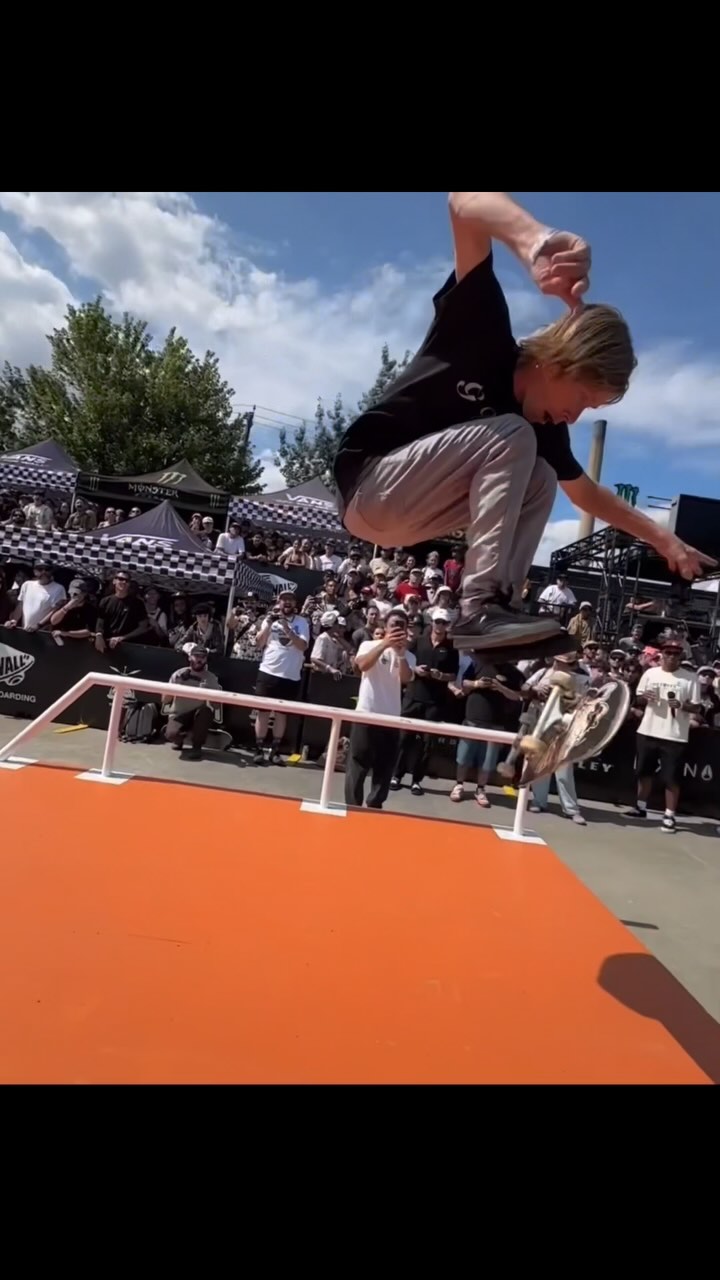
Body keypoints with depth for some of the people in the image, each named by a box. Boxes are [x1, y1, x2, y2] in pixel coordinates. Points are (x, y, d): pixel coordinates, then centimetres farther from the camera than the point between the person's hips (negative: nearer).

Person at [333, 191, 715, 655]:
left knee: (540, 481, 3)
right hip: (369, 486, -8)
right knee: (510, 440, -20)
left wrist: (664, 539, 17)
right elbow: (465, 202, -27)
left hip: (401, 518, 8)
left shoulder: (546, 427, 4)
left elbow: (587, 493, 20)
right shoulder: (484, 337, -15)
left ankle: (488, 613, -10)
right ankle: (482, 608, -26)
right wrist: (536, 241, -48)